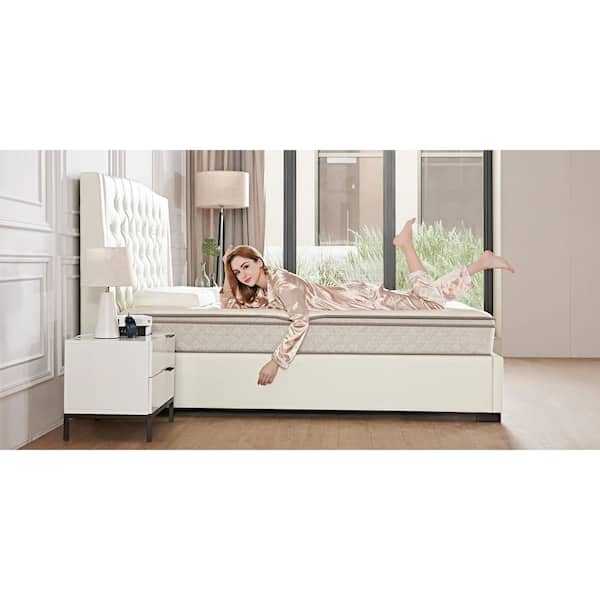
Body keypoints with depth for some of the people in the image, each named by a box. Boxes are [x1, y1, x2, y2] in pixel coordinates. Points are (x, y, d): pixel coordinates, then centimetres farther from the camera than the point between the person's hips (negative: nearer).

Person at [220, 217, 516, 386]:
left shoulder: (280, 280, -24)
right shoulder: (261, 294, 4)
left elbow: (300, 323, -35)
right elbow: (228, 305, 16)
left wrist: (276, 362, -34)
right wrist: (228, 274, 2)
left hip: (361, 299, -7)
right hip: (350, 296, 7)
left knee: (432, 300, -4)